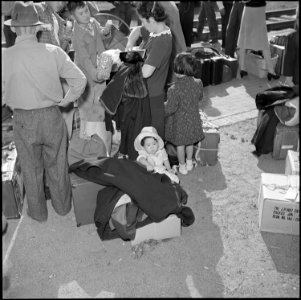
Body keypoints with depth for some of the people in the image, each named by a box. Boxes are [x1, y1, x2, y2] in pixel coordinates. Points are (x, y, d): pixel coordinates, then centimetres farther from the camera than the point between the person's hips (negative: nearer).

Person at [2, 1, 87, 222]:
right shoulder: (53, 52, -12)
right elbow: (80, 80, -9)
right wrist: (66, 100, 5)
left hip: (23, 120, -1)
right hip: (52, 116, 1)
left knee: (31, 169, 18)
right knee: (57, 165, 19)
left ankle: (38, 212, 35)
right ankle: (62, 206, 38)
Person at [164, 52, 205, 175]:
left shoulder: (174, 89, -29)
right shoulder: (198, 83, -12)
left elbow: (170, 108, -23)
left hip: (180, 121, -5)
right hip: (194, 119, 5)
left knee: (180, 144, 16)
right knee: (190, 142, 25)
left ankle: (182, 166, 32)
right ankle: (189, 163, 42)